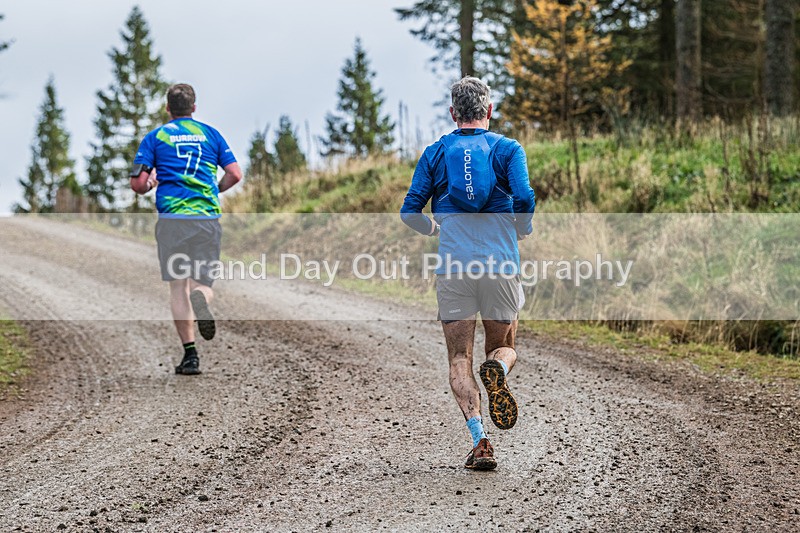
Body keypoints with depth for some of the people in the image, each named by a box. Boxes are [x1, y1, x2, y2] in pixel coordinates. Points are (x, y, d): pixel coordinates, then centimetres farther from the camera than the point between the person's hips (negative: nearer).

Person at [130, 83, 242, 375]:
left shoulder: (155, 137, 8)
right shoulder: (210, 133, 13)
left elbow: (138, 184, 1)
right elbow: (235, 174, 7)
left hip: (172, 217, -1)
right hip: (208, 217, 1)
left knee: (178, 288, 4)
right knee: (203, 284, 7)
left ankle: (190, 354, -5)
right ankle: (201, 300, -32)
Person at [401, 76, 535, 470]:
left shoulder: (436, 153, 8)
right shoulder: (508, 149, 4)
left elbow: (410, 211, 4)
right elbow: (524, 200, -11)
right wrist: (521, 231, 10)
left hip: (453, 265, 0)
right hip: (500, 264, 0)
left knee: (459, 359, 6)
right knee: (503, 347, 18)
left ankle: (479, 441, -10)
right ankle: (497, 371, -19)